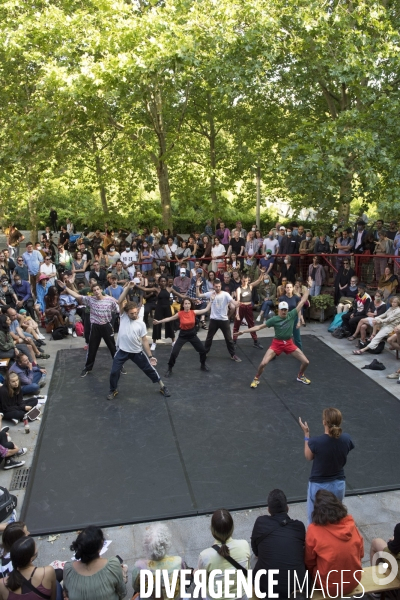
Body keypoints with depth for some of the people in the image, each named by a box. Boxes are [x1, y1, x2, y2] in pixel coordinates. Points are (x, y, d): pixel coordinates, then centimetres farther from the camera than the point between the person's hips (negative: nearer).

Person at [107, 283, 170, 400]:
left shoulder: (141, 324, -5)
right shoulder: (123, 316, -5)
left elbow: (144, 341, -1)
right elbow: (120, 302, -17)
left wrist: (150, 356, -3)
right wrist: (127, 288, -25)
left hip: (137, 352, 0)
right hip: (122, 351, 0)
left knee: (149, 369, 7)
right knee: (114, 372, 0)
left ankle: (162, 387, 23)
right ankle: (113, 390, 27)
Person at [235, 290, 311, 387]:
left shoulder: (291, 315, -5)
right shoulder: (274, 319, -10)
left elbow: (302, 302, -2)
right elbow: (259, 327, -10)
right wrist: (243, 331, -16)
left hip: (289, 343, 3)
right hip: (277, 343, -2)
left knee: (306, 362, 1)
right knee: (263, 363, -14)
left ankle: (300, 376, 32)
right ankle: (256, 379, 15)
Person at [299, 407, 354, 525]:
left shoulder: (315, 442, -26)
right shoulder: (346, 439, -15)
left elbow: (308, 457, -5)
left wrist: (306, 434, 0)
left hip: (319, 486, -4)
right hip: (339, 485, 4)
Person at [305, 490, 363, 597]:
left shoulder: (314, 529, -20)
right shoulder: (351, 524, -11)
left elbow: (309, 562, -5)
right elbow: (360, 554, 4)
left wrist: (314, 574, 15)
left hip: (328, 586, -3)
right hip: (353, 582, 3)